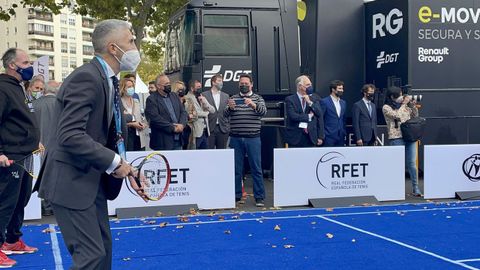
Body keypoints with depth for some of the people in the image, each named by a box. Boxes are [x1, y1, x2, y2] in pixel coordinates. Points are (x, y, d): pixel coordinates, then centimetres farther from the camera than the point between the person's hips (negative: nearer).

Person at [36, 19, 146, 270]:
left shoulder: (108, 80, 11)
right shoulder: (86, 78, -19)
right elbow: (70, 136, -27)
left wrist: (125, 168, 5)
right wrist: (113, 162, -21)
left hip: (92, 180, 10)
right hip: (71, 182, -10)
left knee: (103, 249, 15)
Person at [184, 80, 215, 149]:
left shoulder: (201, 97, 17)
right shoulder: (188, 98, -7)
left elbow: (212, 110, 12)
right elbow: (192, 114, -18)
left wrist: (204, 102, -6)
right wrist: (205, 113, -1)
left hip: (205, 131, 7)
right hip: (196, 132, -7)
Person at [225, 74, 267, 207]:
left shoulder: (257, 98, 7)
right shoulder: (233, 98, 11)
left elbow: (263, 111, -11)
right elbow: (225, 114, -2)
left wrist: (253, 104, -31)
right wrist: (230, 107, -25)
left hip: (253, 139, -1)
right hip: (236, 139, 2)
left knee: (256, 168, -1)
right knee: (236, 169, 6)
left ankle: (259, 197, 4)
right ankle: (236, 196, 15)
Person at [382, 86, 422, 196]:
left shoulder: (405, 105, 16)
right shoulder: (386, 107, 0)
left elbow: (415, 115, 21)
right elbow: (397, 115, -15)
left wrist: (413, 105, 5)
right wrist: (404, 104, -5)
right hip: (396, 138, -4)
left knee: (412, 163, 2)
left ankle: (415, 187, 7)